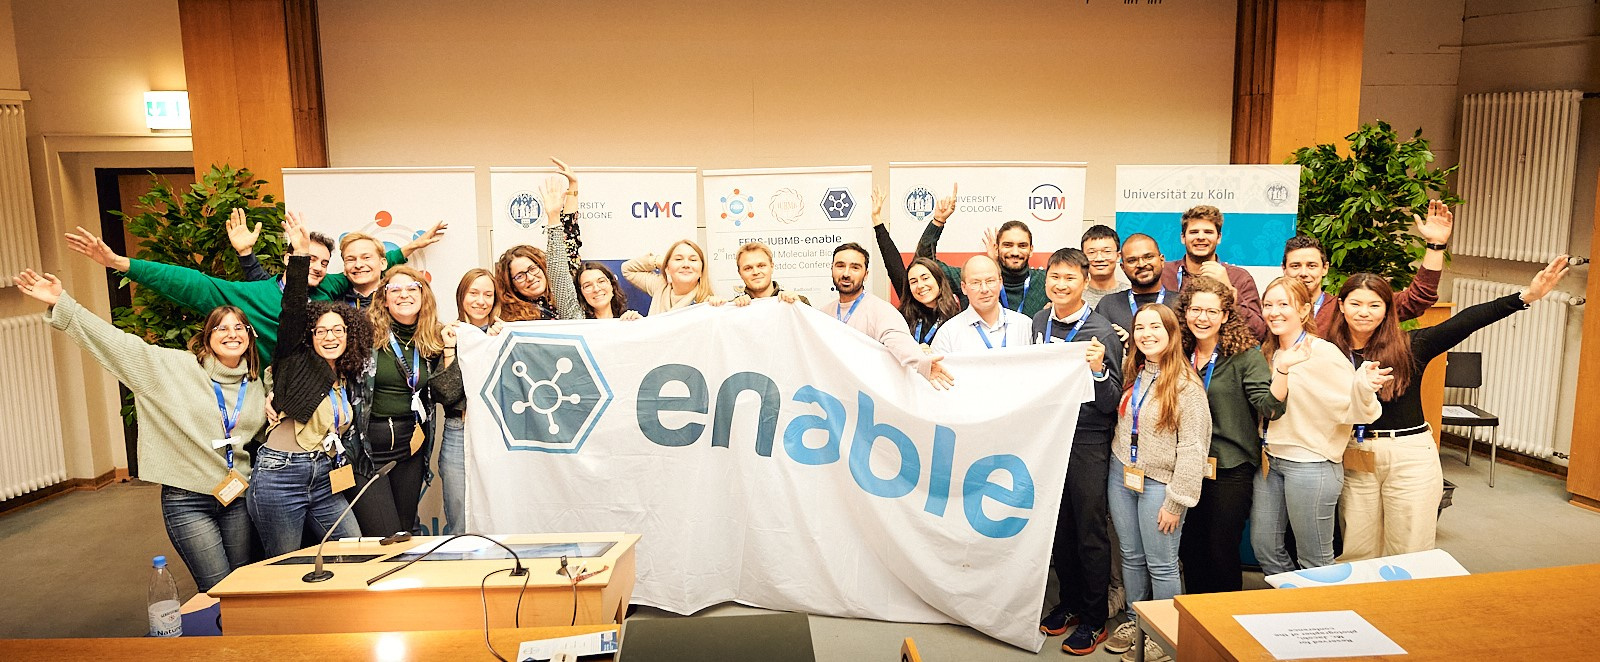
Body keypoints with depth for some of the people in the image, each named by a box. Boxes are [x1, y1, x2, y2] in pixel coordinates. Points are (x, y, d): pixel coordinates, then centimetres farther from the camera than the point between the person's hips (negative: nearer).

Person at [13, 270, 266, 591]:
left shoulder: (256, 386, 9)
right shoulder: (177, 367, -3)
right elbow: (116, 343, -8)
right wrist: (61, 304, -14)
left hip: (238, 498, 3)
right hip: (187, 500, -3)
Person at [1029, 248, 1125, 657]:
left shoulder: (1101, 332, -11)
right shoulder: (1039, 322, 5)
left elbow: (1110, 405, -13)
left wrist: (1099, 369, -28)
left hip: (1087, 443, -5)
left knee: (1090, 533, 3)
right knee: (1058, 527, 15)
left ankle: (1094, 619, 17)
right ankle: (1068, 603, 31)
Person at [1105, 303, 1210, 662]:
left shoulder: (1186, 383, -12)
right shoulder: (1130, 373, 6)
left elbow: (1193, 447, -14)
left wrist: (1176, 501, -15)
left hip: (1158, 481, -6)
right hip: (1121, 475, 6)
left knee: (1161, 564, 3)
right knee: (1131, 557, 16)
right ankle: (1135, 623, 32)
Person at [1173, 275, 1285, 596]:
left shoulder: (1245, 356, -9)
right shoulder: (1180, 354, 6)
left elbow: (1270, 408, -17)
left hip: (1230, 469, -5)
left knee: (1222, 551, 3)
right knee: (1190, 550, 13)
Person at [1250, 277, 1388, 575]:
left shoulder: (1323, 353, -13)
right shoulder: (1269, 354, 8)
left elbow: (1354, 410, -16)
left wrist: (1364, 385, -38)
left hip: (1311, 464, -7)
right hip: (1270, 460, 7)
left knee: (1314, 561, 4)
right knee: (1263, 547, 14)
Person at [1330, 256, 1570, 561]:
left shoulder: (1408, 347, -4)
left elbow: (1464, 322, -16)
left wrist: (1526, 296, -25)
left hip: (1410, 458, -1)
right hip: (1355, 460, 1)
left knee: (1408, 557, 8)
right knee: (1356, 555, 11)